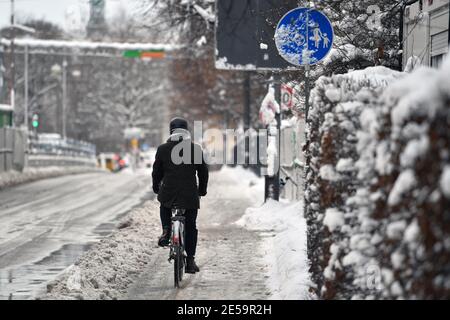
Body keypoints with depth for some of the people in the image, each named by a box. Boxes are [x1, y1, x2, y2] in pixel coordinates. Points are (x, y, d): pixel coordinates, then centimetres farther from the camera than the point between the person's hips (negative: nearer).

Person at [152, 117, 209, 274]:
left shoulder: (162, 149, 0)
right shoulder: (196, 149, 0)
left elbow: (156, 172, 8)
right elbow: (203, 172, 7)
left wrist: (156, 188, 26)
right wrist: (202, 190, 22)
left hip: (168, 192, 1)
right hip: (190, 195, 0)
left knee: (164, 207, 35)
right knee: (190, 227, 10)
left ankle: (166, 231, 13)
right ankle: (190, 261, 9)